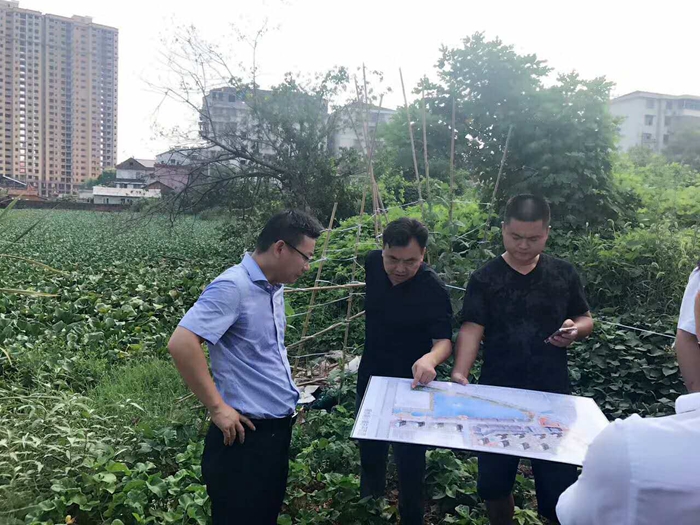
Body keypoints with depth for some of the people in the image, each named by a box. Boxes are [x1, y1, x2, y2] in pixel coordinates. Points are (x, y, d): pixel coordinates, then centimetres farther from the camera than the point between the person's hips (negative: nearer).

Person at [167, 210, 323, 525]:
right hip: (246, 434, -9)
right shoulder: (233, 287, -20)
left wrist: (285, 388, 12)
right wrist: (217, 408, -22)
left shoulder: (274, 288, 8)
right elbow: (181, 344, -28)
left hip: (278, 427, 9)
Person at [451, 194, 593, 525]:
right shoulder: (484, 278, -5)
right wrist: (460, 373, -29)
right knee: (493, 478, 12)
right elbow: (472, 329, -13)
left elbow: (586, 319, 10)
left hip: (552, 393, 1)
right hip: (497, 394, 0)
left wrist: (576, 329, -14)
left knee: (559, 480, 7)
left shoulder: (564, 274, 2)